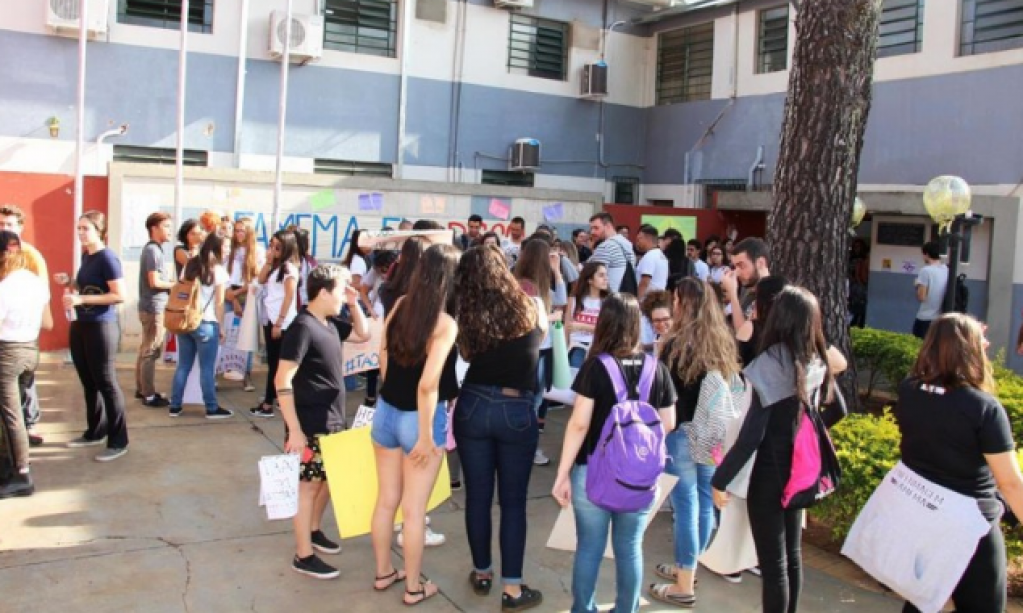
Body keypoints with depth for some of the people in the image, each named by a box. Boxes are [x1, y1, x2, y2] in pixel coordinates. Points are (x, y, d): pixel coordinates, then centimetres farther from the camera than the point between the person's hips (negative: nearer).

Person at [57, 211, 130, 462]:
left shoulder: (107, 258, -14)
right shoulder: (85, 256, 11)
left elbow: (120, 295, -21)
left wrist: (81, 299, -23)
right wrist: (69, 283, 5)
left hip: (101, 326, -8)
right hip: (80, 325, 8)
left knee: (106, 382, -3)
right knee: (88, 382, 15)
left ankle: (118, 441, 5)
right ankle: (95, 432, 28)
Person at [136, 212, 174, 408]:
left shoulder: (152, 249, 14)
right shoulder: (153, 250, -16)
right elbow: (154, 282, -21)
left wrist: (170, 284, 6)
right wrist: (175, 284, -8)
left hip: (150, 307, 10)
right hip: (154, 308, -10)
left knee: (145, 350, 15)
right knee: (151, 352, -5)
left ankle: (141, 389, 24)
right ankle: (149, 395, 0)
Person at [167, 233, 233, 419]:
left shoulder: (189, 265, 12)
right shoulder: (218, 270, -5)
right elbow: (219, 303, -6)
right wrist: (220, 326, 1)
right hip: (206, 323, -6)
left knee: (183, 365, 11)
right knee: (207, 368, 0)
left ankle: (175, 406, 14)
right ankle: (212, 408, 7)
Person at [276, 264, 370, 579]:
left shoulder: (330, 323, 7)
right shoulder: (303, 327, -19)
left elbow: (363, 334, 23)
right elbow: (282, 380, -23)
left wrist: (354, 304, 6)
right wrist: (294, 430, -23)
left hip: (333, 421, 9)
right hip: (310, 425, -9)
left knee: (328, 479, 20)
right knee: (308, 486, 2)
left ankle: (315, 530, 40)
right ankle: (303, 556, 13)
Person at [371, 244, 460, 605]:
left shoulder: (400, 305, -2)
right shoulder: (445, 324, -21)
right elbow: (428, 385, -24)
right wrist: (426, 436, -16)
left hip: (386, 411, 6)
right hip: (418, 418, -6)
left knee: (386, 499, 19)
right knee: (414, 509, 8)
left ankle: (383, 573, 36)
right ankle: (414, 587, 23)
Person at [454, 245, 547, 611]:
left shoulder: (466, 317, -5)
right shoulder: (529, 307, -6)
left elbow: (467, 356, 8)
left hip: (472, 407, 1)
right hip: (517, 413, -1)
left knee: (477, 495, 13)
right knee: (513, 500, 8)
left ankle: (482, 573, 28)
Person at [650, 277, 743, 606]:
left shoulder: (678, 343, -15)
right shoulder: (722, 341, 4)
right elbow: (732, 384, 11)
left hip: (684, 432, -7)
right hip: (712, 433, 7)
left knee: (685, 504, 1)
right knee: (705, 501, 16)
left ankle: (684, 586, 10)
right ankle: (687, 567, 33)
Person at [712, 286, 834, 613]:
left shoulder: (772, 362, -21)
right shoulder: (815, 363, -2)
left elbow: (751, 434, -22)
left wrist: (720, 479, -15)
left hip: (770, 472, -7)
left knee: (773, 562, 3)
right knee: (792, 555, 19)